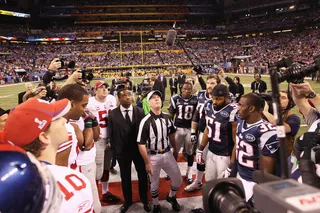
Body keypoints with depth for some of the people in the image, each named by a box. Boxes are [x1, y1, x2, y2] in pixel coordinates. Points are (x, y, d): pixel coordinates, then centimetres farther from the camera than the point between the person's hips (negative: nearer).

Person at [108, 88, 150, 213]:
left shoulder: (140, 111, -4)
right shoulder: (112, 114, -6)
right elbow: (111, 134, -2)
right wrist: (115, 150, -4)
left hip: (139, 149, 1)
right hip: (122, 151, 0)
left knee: (142, 175, 14)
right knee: (125, 177, 16)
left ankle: (144, 199, 38)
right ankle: (127, 200, 39)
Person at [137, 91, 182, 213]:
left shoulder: (167, 117, -2)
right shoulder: (146, 121, -19)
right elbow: (141, 144, -17)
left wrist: (175, 150, 21)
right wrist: (147, 163, -15)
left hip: (167, 154, 5)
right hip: (153, 156, -4)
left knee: (178, 180, 11)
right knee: (154, 183, 13)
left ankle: (171, 197, 44)